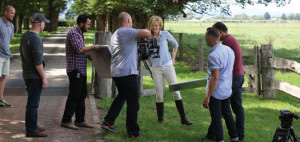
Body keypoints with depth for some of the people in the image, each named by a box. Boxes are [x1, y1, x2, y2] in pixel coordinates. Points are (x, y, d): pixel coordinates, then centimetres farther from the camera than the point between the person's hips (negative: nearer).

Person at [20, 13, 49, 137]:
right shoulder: (36, 39, -19)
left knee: (33, 101, 19)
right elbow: (38, 61, -22)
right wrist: (44, 78, -17)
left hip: (27, 74, 9)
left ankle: (33, 125, 28)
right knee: (33, 103, -4)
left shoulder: (24, 36, 10)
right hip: (35, 76, -9)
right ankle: (31, 130, 0)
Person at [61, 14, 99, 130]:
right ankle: (66, 121, 0)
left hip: (81, 70, 10)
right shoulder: (73, 33, -14)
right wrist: (93, 47, -13)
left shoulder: (79, 33, 18)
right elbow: (79, 49, -23)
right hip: (75, 69, -10)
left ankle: (80, 120, 19)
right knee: (74, 95, -6)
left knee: (82, 95, 12)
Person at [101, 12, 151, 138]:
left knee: (121, 96, 27)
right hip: (127, 73, -9)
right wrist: (145, 35, 1)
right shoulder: (126, 32, -12)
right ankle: (133, 132, 6)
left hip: (116, 73, 9)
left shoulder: (114, 35, 18)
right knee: (133, 103, 0)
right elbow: (147, 33, -21)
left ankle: (108, 122, 24)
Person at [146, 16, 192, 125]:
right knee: (159, 93, 2)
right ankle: (160, 117, 17)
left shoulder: (165, 34, -1)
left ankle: (183, 118, -2)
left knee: (176, 91, -4)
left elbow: (175, 44, 15)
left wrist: (173, 57, 10)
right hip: (156, 68, 0)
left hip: (168, 66, 0)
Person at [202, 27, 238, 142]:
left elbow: (215, 78, -25)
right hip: (227, 90, 8)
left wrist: (207, 97, -22)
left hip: (216, 92, -8)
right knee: (227, 114, 21)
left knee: (216, 118, 5)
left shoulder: (213, 55, -23)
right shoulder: (229, 50, 2)